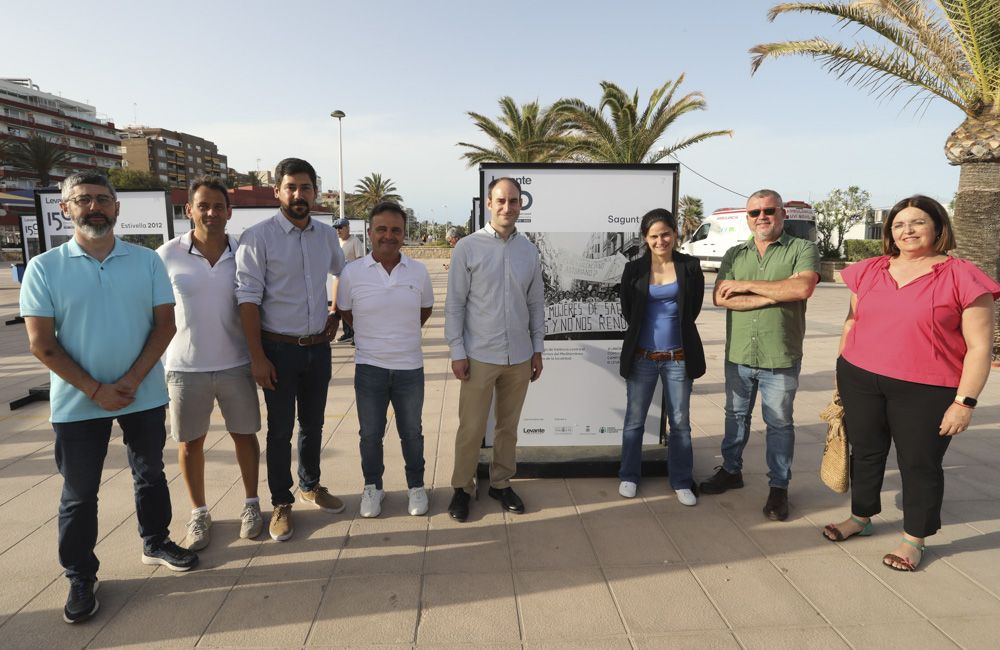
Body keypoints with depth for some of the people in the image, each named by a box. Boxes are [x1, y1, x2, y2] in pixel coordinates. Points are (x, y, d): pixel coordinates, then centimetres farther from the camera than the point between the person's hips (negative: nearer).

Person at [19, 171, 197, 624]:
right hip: (77, 402, -1)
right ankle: (80, 578, 26)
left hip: (144, 395, 2)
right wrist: (95, 390, -14)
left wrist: (131, 380, -13)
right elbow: (41, 343, -7)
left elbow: (164, 324, -3)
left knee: (150, 475, 17)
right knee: (79, 493, 9)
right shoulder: (44, 268, -5)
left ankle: (156, 543, 37)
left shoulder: (147, 261, -1)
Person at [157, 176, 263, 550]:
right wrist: (155, 362, 1)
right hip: (185, 367, -1)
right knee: (190, 442, 11)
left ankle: (251, 503, 30)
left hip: (235, 364, 1)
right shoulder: (168, 256, -7)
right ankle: (199, 513, 30)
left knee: (244, 434, 12)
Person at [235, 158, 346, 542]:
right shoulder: (258, 237, -11)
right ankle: (281, 503, 24)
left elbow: (346, 274, 23)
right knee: (280, 430, 7)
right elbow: (248, 298, -13)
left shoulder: (326, 235, 4)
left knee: (313, 424, 18)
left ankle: (310, 486, 38)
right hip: (280, 349, -4)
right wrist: (257, 357, -16)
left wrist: (336, 315, 13)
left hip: (319, 347, 5)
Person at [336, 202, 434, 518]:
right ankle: (372, 486, 33)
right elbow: (345, 312, 7)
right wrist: (376, 334, 9)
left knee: (412, 432, 15)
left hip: (410, 367, 1)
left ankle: (416, 486, 34)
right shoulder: (351, 272, -8)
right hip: (369, 367, -1)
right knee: (370, 433, 13)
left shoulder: (419, 271, -3)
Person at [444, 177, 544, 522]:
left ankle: (501, 484, 32)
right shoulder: (467, 247, -6)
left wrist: (537, 349, 9)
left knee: (509, 426, 15)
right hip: (479, 356, -3)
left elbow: (536, 303, 10)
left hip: (519, 356, 4)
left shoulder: (529, 250, 4)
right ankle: (462, 488, 23)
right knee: (471, 428, 4)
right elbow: (454, 304, -5)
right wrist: (457, 351, -8)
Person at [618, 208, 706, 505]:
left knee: (680, 422, 9)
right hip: (642, 356, 0)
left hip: (678, 357, 0)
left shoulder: (690, 267, -2)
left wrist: (675, 331, 10)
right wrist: (643, 333, 8)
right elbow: (628, 311, 5)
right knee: (634, 420, 9)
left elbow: (694, 309, 6)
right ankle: (629, 476, 25)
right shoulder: (634, 270, -3)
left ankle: (681, 481, 23)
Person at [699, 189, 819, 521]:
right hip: (738, 355, 4)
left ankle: (779, 487, 23)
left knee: (779, 423, 9)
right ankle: (731, 470, 35)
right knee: (735, 416, 18)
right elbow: (720, 297, -7)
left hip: (781, 358, -3)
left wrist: (746, 285, -16)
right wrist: (773, 296, -16)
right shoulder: (735, 254, 7)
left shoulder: (802, 249, -3)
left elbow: (802, 287, -23)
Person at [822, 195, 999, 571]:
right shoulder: (869, 271, 5)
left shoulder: (961, 277, -8)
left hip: (926, 392, -4)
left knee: (919, 464, 9)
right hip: (861, 381, 4)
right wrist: (842, 371, 15)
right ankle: (860, 518, 37)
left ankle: (914, 540, 29)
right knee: (866, 453, 17)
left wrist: (964, 402, -12)